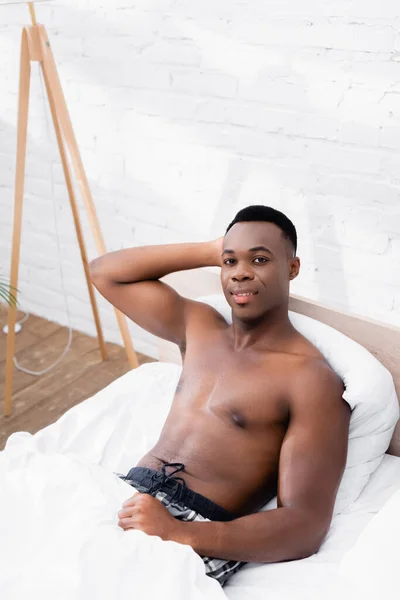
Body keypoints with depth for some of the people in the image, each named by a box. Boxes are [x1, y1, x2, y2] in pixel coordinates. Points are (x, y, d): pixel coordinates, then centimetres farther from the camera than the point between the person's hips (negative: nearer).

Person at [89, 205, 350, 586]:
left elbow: (305, 528, -13)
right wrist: (210, 251, 14)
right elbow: (104, 273, 22)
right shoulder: (198, 326, 17)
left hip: (198, 533, -6)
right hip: (127, 493, 7)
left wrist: (179, 533, -27)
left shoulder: (311, 380, -6)